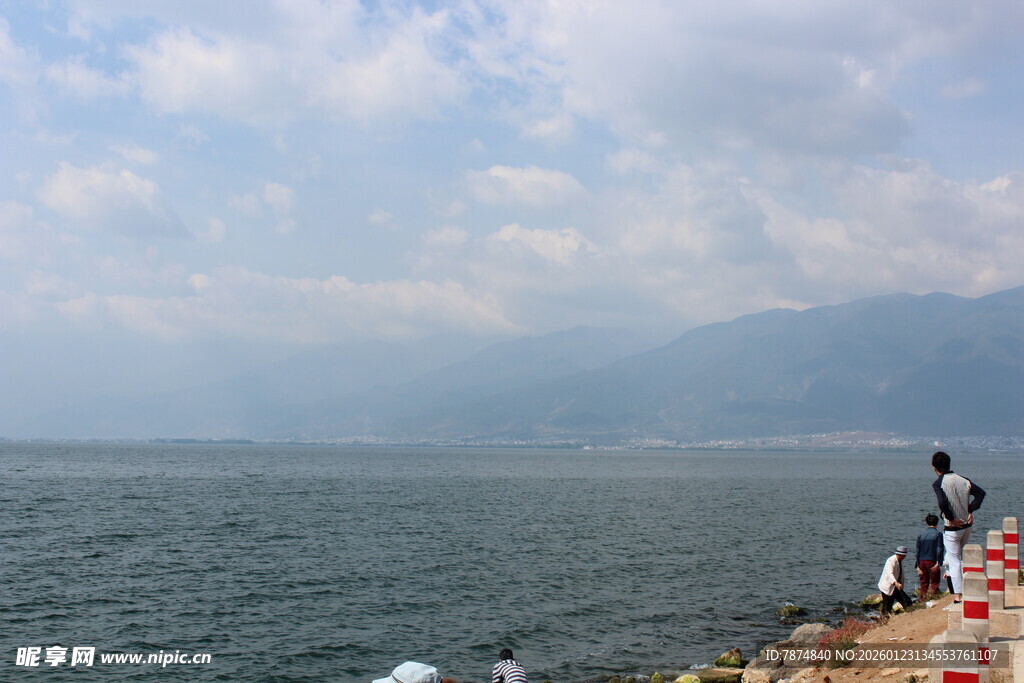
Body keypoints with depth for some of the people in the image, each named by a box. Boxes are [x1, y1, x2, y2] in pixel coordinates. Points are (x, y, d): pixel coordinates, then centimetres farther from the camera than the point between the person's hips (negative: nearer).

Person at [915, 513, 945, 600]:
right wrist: (938, 563, -11)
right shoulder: (938, 534, -4)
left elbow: (918, 550, 9)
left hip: (922, 561, 4)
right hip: (932, 561, -4)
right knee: (934, 582, 3)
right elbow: (939, 550, -12)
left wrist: (918, 565, 11)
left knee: (924, 583, 12)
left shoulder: (921, 534, 9)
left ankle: (923, 601, 11)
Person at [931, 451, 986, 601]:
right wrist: (970, 511, 3)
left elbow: (943, 502, -30)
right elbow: (981, 493, 1)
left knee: (954, 561, 0)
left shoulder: (938, 483, -14)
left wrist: (951, 519, -18)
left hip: (951, 528, -6)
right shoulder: (963, 480, 4)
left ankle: (957, 594, -3)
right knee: (964, 558, 22)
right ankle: (964, 590, 27)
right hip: (966, 526, 6)